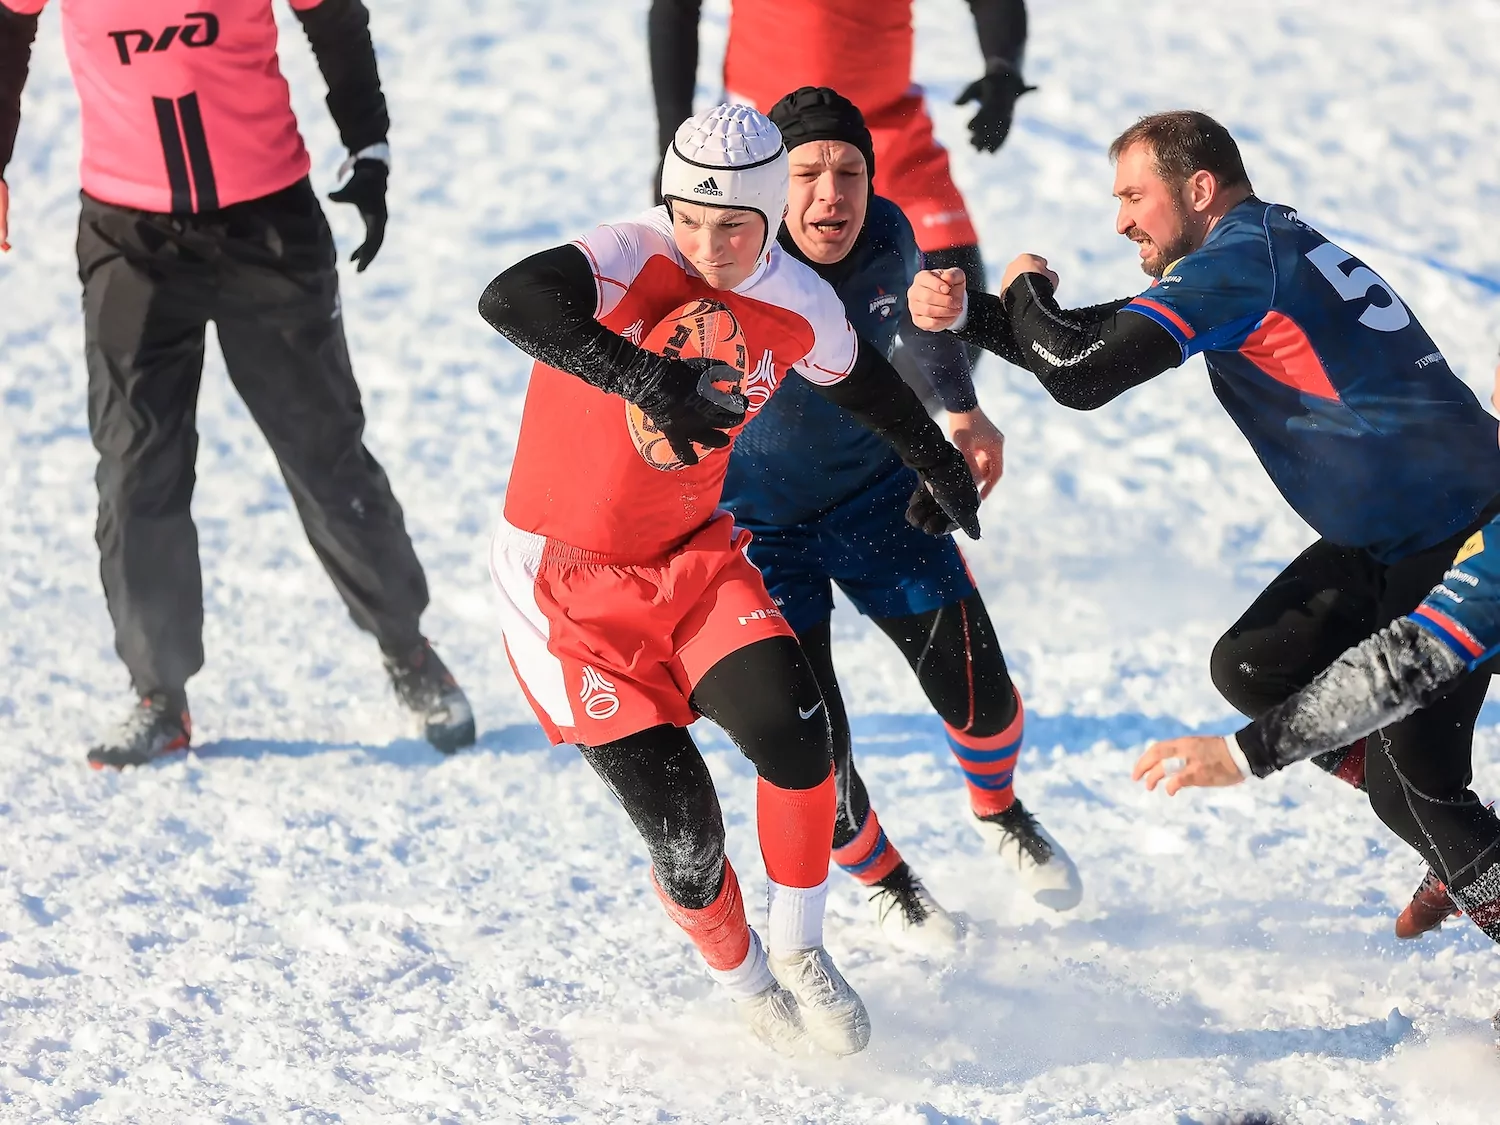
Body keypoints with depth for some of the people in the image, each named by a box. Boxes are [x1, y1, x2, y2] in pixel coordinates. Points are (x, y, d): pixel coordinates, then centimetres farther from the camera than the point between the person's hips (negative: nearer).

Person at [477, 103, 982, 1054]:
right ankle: (745, 984, 21)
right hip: (568, 579, -4)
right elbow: (508, 301, -42)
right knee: (683, 830, -9)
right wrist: (649, 379, -49)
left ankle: (799, 950, 4)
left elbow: (866, 383, 17)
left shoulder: (798, 309, -6)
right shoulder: (635, 260, -22)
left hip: (696, 558, 4)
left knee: (793, 731, -21)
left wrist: (939, 464, 33)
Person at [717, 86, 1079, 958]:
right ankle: (883, 879, 25)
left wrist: (965, 410, 8)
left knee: (977, 690, 1)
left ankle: (1000, 807, 40)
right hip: (762, 522, -3)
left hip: (878, 493, 4)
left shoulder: (885, 235, -15)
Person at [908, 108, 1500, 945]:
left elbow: (1082, 373, -21)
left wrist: (1025, 291, -1)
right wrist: (965, 315, 2)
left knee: (1409, 781, -10)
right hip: (1388, 539, 10)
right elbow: (1098, 340, 13)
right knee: (1254, 668, 7)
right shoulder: (1269, 247, 13)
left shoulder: (1238, 261, -18)